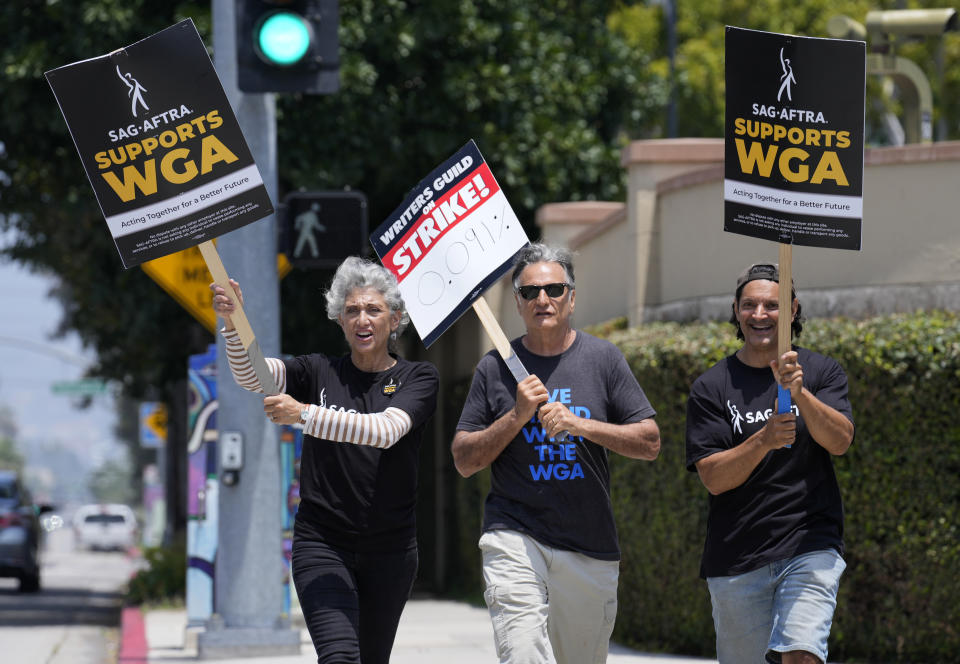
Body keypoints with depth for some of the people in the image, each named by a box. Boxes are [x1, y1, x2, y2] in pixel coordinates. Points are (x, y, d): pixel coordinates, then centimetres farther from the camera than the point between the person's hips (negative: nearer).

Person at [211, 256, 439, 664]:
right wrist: (233, 322, -32)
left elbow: (387, 430, -18)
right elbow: (251, 375, -12)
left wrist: (305, 415, -27)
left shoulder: (417, 378, 1)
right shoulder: (320, 373, 4)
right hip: (322, 543, -1)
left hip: (389, 550, 1)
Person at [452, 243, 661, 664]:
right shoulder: (496, 368, 5)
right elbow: (464, 461, 4)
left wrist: (579, 424, -12)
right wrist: (517, 416, -10)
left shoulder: (603, 359, 5)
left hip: (590, 549, 2)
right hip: (514, 536, -2)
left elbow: (650, 443, 1)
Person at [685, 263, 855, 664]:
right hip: (737, 557, 1)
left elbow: (840, 441, -11)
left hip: (810, 545, -1)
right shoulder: (711, 387, 3)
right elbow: (714, 477, -6)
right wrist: (763, 441, -24)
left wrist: (798, 392, -27)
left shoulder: (821, 372, 6)